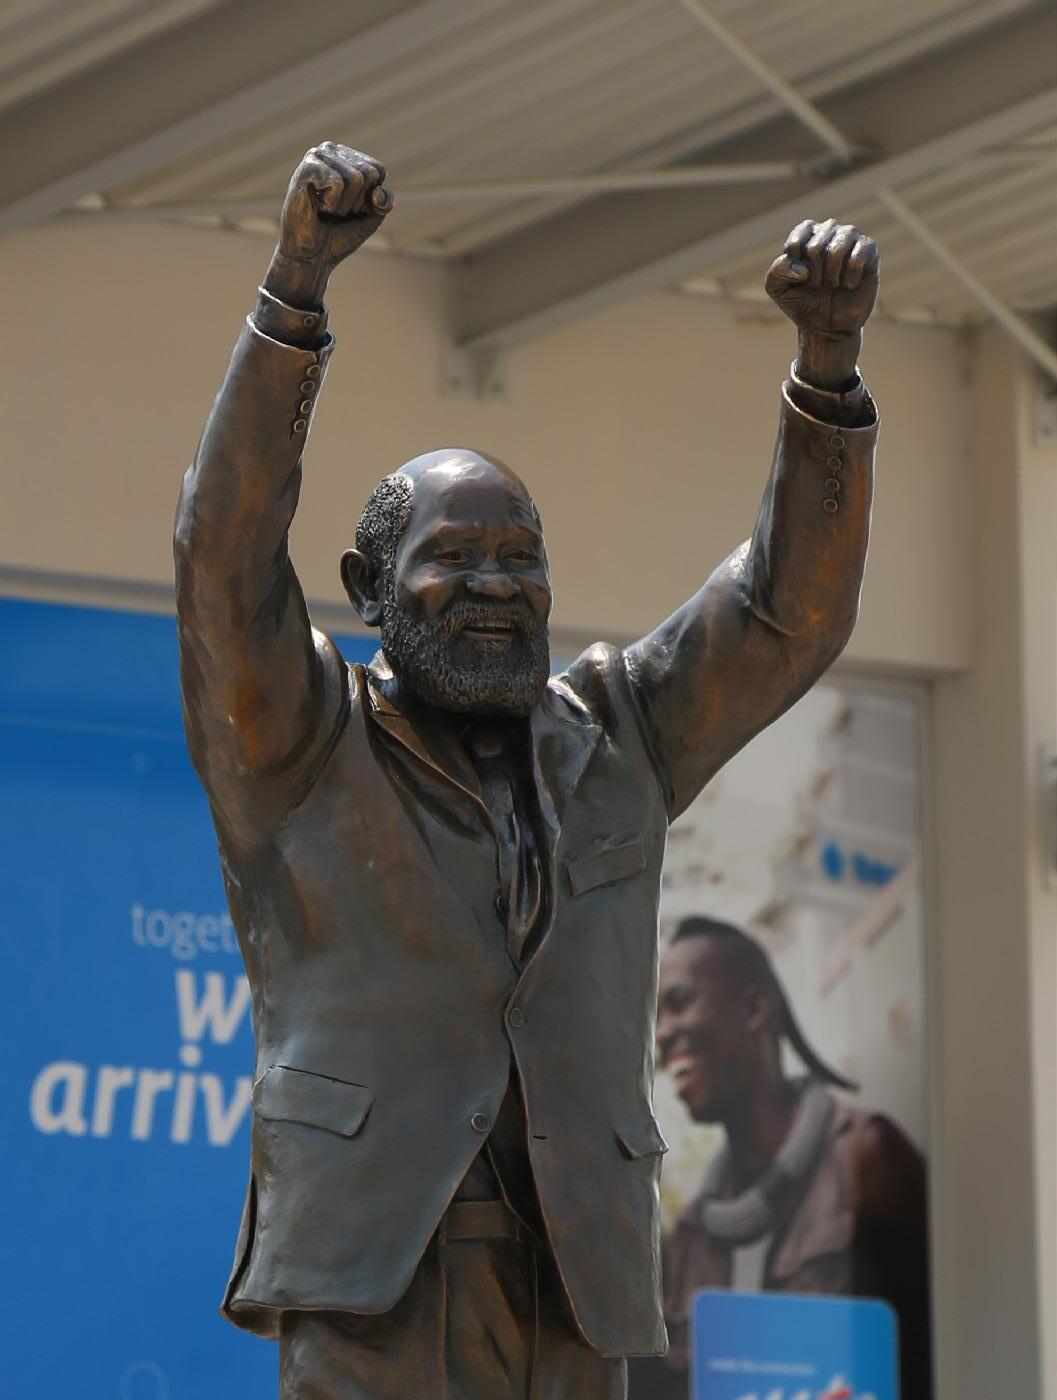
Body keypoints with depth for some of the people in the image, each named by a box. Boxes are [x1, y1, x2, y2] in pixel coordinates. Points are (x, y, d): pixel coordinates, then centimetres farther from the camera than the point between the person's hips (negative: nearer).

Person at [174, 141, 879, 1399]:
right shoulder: (297, 744, 6)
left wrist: (828, 354, -6)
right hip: (369, 1284, -4)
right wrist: (295, 283, -22)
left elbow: (790, 613, 8)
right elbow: (225, 553, -10)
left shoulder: (608, 741, 18)